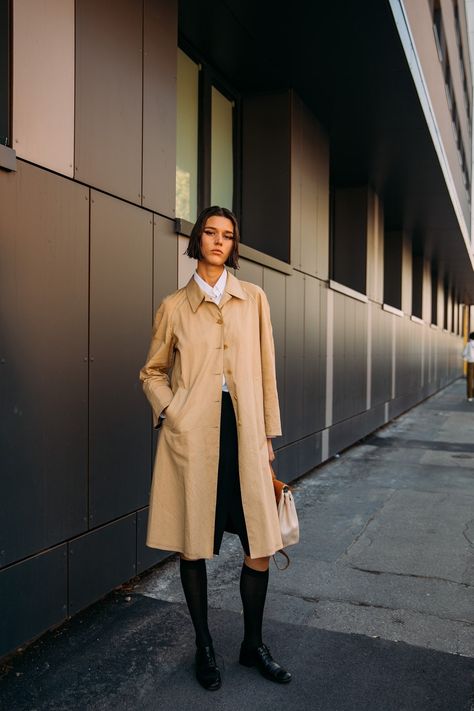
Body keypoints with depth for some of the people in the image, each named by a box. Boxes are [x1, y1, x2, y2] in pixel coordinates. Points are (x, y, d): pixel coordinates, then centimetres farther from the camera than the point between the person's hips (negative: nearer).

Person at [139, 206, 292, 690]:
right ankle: (204, 647, 28)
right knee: (193, 545, 7)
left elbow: (265, 370, 9)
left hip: (243, 431, 2)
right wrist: (169, 411, -6)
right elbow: (152, 372, 12)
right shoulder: (175, 306, 5)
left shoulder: (253, 299, 9)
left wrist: (268, 432, 8)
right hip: (192, 433, -1)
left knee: (260, 545, 2)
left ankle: (253, 645, 26)